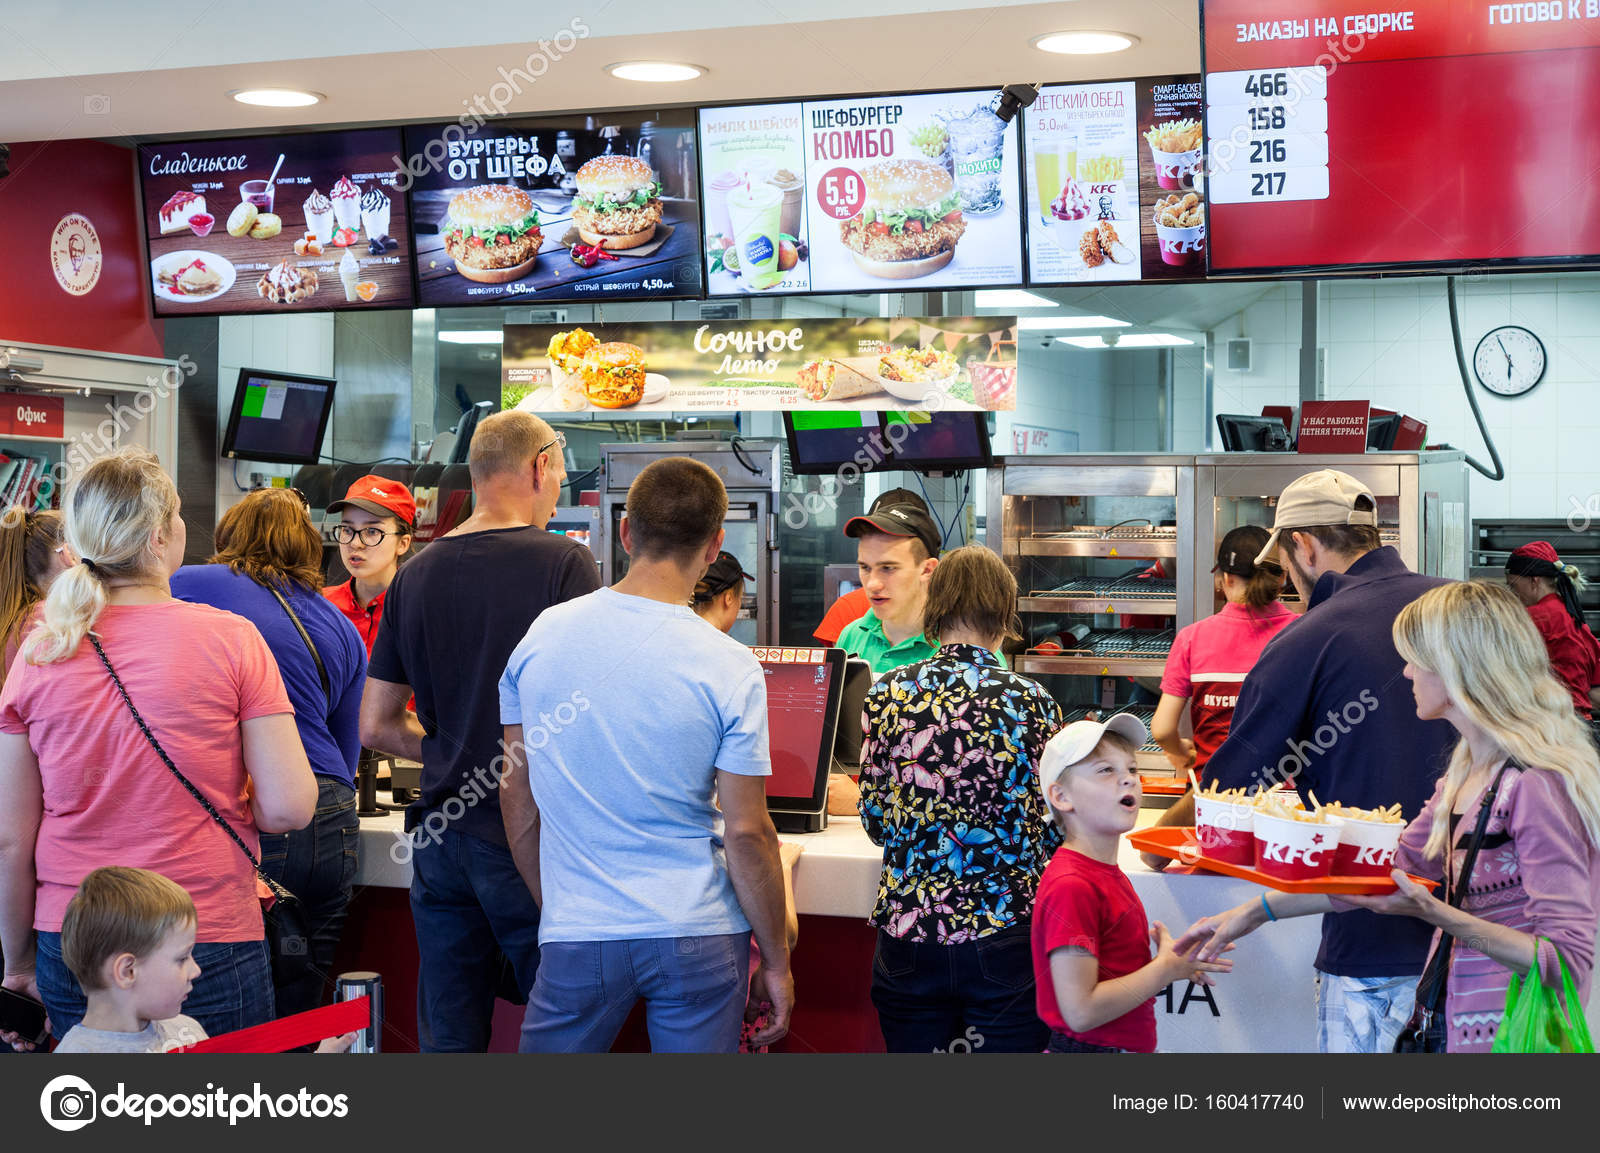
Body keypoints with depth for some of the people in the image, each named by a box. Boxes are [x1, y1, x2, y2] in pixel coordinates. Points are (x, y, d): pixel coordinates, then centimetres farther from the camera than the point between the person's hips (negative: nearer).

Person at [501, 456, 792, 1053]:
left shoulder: (540, 635, -1)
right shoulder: (730, 669, -11)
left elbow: (518, 801, 6)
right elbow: (747, 834, -9)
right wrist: (776, 961, 2)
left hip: (577, 937, 2)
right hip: (699, 937, -2)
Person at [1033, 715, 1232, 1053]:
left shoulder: (1108, 874, 8)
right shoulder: (1071, 886, -20)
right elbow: (1081, 1011, -24)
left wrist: (1170, 961, 0)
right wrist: (1166, 969, -15)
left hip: (1130, 1046, 8)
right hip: (1089, 1050, -8)